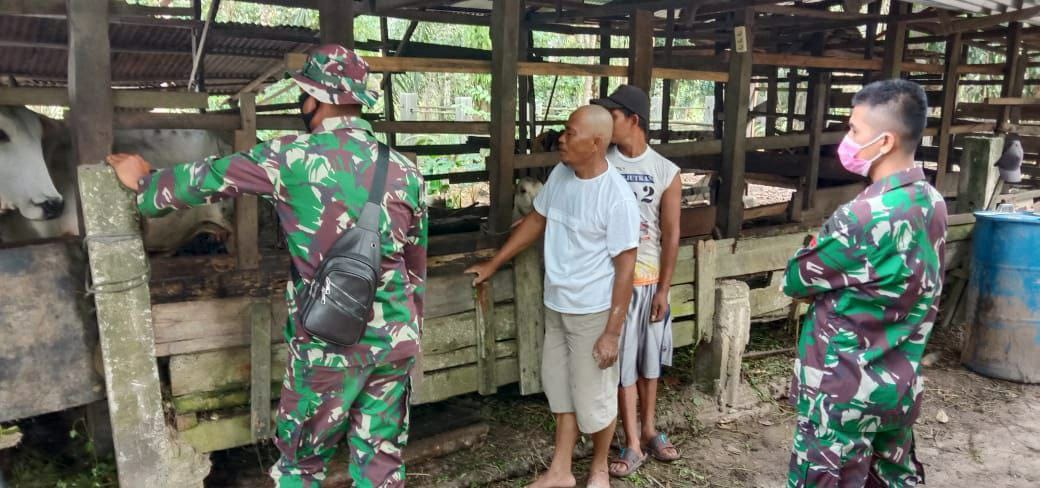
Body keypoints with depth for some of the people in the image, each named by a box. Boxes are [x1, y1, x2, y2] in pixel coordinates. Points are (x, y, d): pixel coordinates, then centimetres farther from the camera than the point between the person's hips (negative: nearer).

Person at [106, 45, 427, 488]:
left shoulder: (292, 157, -9)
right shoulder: (404, 169, 3)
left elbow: (206, 178, 5)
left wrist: (145, 185, 25)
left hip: (328, 343, -3)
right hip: (394, 339, 4)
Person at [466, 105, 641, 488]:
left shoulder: (617, 196, -21)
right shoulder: (560, 174, -1)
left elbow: (625, 267, -18)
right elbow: (536, 221, 14)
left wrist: (612, 332, -17)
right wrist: (493, 264, 17)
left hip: (593, 312, -7)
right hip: (556, 306, 7)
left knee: (594, 396, 9)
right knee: (560, 387, 18)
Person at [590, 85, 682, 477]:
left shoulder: (666, 173, -5)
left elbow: (671, 235, -3)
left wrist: (663, 289, -4)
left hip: (649, 279, 1)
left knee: (649, 357, 14)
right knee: (623, 360, 3)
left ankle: (649, 430, 32)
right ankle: (633, 444, 13)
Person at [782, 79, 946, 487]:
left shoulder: (861, 218, -26)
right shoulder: (932, 203, 1)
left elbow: (796, 283, -13)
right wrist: (832, 280, 1)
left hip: (845, 391, -8)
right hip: (901, 383, 8)